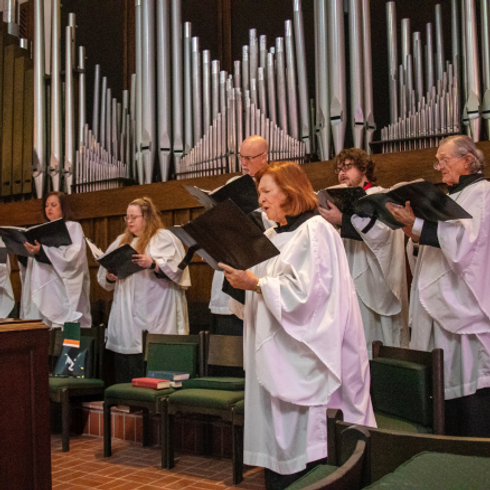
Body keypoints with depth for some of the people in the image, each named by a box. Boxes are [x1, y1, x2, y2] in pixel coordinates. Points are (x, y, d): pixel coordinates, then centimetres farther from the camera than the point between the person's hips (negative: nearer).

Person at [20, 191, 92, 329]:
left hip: (63, 291, -5)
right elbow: (31, 263, 20)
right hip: (42, 291, 5)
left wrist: (42, 251, -22)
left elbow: (73, 255, -13)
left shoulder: (73, 227, 5)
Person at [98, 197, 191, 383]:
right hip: (126, 315, 7)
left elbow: (175, 268, -12)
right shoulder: (122, 241, 21)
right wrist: (110, 277, 3)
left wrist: (153, 264, -27)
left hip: (153, 315, -6)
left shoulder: (164, 238, 2)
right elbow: (105, 281, 24)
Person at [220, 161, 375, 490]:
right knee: (274, 438, 11)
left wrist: (256, 283, -18)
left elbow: (307, 291, -19)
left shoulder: (315, 231, -10)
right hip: (272, 351, 8)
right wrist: (241, 278, 0)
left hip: (300, 355, -8)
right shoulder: (272, 236, 16)